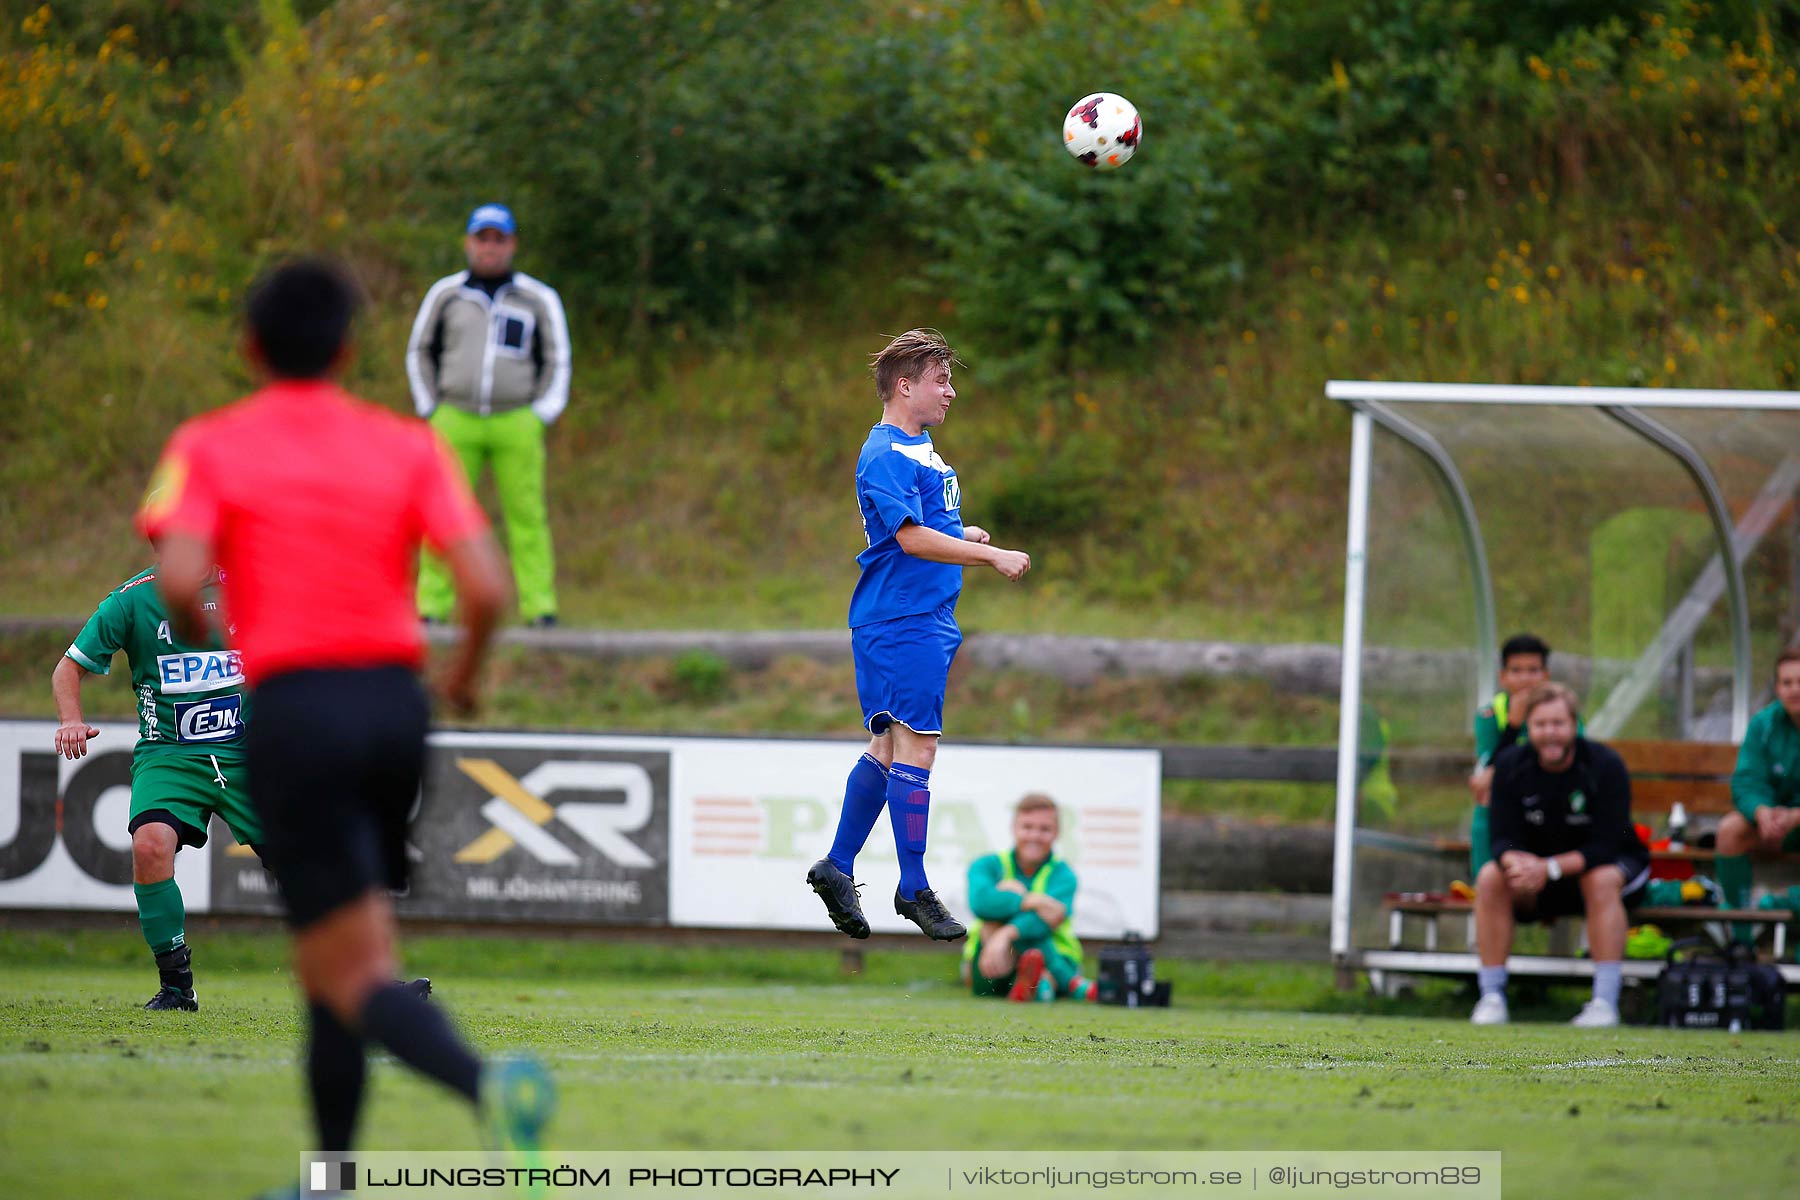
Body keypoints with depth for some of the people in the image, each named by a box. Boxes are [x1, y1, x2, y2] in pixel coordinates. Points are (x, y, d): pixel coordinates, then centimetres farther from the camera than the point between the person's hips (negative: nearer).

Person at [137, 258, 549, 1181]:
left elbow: (180, 583, -14)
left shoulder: (209, 448, 2)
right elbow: (486, 588, -2)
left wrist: (193, 644, 8)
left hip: (295, 704, -4)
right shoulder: (409, 447, 8)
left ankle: (486, 1085, -36)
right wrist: (465, 674, 17)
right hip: (396, 697, 4)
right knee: (331, 957, 20)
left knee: (353, 974, -8)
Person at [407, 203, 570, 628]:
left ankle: (539, 605, -4)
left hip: (516, 425, -1)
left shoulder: (539, 299, 6)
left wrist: (539, 418, 1)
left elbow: (557, 362, 11)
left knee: (527, 514, -5)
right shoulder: (445, 294, 8)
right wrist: (431, 412, 8)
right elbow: (420, 352, 17)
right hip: (455, 423, 1)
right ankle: (433, 605, -2)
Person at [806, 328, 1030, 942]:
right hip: (899, 623, -10)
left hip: (927, 623, 10)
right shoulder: (884, 455, -15)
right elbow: (910, 537, -23)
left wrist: (966, 536, 9)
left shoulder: (922, 449, 17)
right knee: (914, 751, -7)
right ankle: (914, 890, -1)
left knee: (888, 749, 13)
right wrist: (992, 556, -25)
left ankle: (837, 867, 19)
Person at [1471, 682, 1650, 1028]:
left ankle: (1605, 1002, -35)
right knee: (1490, 878, -23)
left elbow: (1605, 847, -25)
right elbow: (1502, 839, -13)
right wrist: (1516, 862, -38)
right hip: (1536, 867, 3)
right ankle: (1491, 997, -20)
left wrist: (1550, 868, -39)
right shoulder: (1510, 764, -10)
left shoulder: (1605, 766, -20)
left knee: (1601, 880, -37)